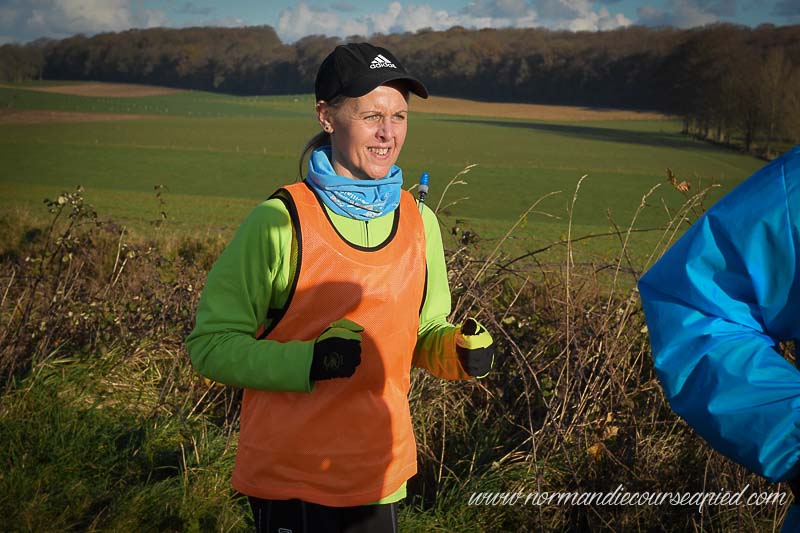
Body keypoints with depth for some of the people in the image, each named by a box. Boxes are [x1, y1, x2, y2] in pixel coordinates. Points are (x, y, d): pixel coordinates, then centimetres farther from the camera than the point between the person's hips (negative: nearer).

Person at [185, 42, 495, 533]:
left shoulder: (419, 221, 2)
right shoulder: (279, 221, -15)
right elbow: (211, 344, -13)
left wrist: (461, 350, -8)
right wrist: (309, 361, -26)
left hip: (382, 477, 5)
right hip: (290, 479, -5)